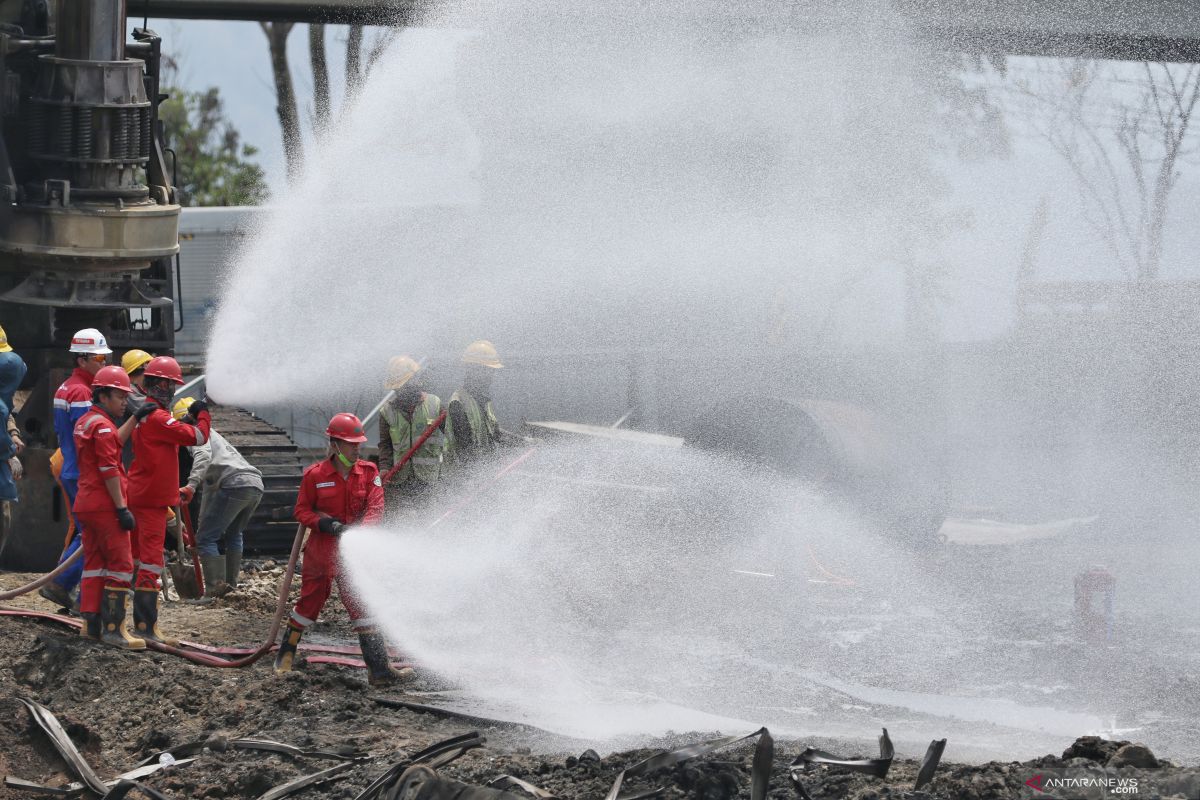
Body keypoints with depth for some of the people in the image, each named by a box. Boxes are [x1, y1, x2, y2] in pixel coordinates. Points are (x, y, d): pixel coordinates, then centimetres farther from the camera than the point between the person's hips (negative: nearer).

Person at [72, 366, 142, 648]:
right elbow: (109, 470, -20)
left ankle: (91, 623, 14)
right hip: (105, 506, -10)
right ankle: (113, 628, -11)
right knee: (121, 564, -8)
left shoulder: (85, 422, 15)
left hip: (86, 504, 10)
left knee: (94, 562, 14)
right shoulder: (102, 425, -15)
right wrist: (122, 508, -19)